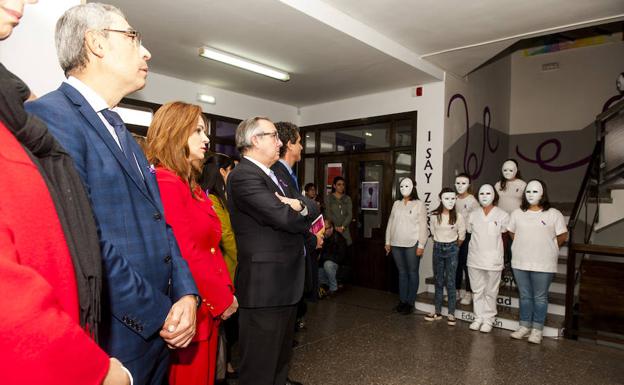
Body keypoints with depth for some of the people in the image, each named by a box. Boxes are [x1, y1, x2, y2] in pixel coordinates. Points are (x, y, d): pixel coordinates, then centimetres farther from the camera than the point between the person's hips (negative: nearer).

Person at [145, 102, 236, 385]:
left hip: (210, 306, 9)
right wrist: (222, 298, -13)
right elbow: (185, 255, -23)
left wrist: (226, 291, 5)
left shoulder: (190, 184, 12)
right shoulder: (165, 183, -19)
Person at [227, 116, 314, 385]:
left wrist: (298, 207, -13)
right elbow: (285, 219, -26)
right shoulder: (244, 176, -17)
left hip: (283, 282, 10)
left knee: (280, 357, 25)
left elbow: (303, 215, 10)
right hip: (264, 286, -10)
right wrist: (300, 211, -3)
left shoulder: (270, 175, 15)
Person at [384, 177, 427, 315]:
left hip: (412, 244, -4)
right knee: (401, 272, 12)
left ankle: (410, 303, 12)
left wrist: (421, 245, -11)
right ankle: (402, 300, 20)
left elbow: (423, 226, -6)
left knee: (412, 273, 3)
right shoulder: (396, 204, 11)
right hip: (396, 244, 5)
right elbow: (390, 223, 13)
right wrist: (387, 242, 10)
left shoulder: (419, 204, -3)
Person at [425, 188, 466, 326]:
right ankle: (438, 312, 19)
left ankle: (451, 313, 11)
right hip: (437, 248, 2)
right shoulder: (434, 215, -5)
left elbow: (462, 235, 3)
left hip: (451, 249, -2)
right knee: (438, 282, 10)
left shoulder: (458, 217, -10)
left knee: (450, 283, 0)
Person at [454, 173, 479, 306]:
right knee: (456, 263, 7)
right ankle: (457, 291, 19)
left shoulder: (472, 201, -7)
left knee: (467, 264, -2)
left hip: (468, 234, -4)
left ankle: (468, 293, 10)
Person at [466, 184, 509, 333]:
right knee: (477, 290, 12)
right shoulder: (473, 215, 5)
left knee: (490, 292, 6)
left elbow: (505, 233, 4)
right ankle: (478, 318, 23)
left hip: (493, 259, -3)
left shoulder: (502, 215, -4)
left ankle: (488, 320, 18)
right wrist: (478, 245, 7)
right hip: (475, 258, 3)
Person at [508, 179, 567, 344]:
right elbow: (511, 232, 17)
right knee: (525, 296, 13)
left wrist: (547, 248, 8)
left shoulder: (554, 214, -5)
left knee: (540, 298, 6)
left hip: (543, 264, -3)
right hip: (520, 263, 3)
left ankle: (537, 330, 17)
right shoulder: (517, 213, 5)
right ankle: (524, 326, 24)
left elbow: (562, 236, 1)